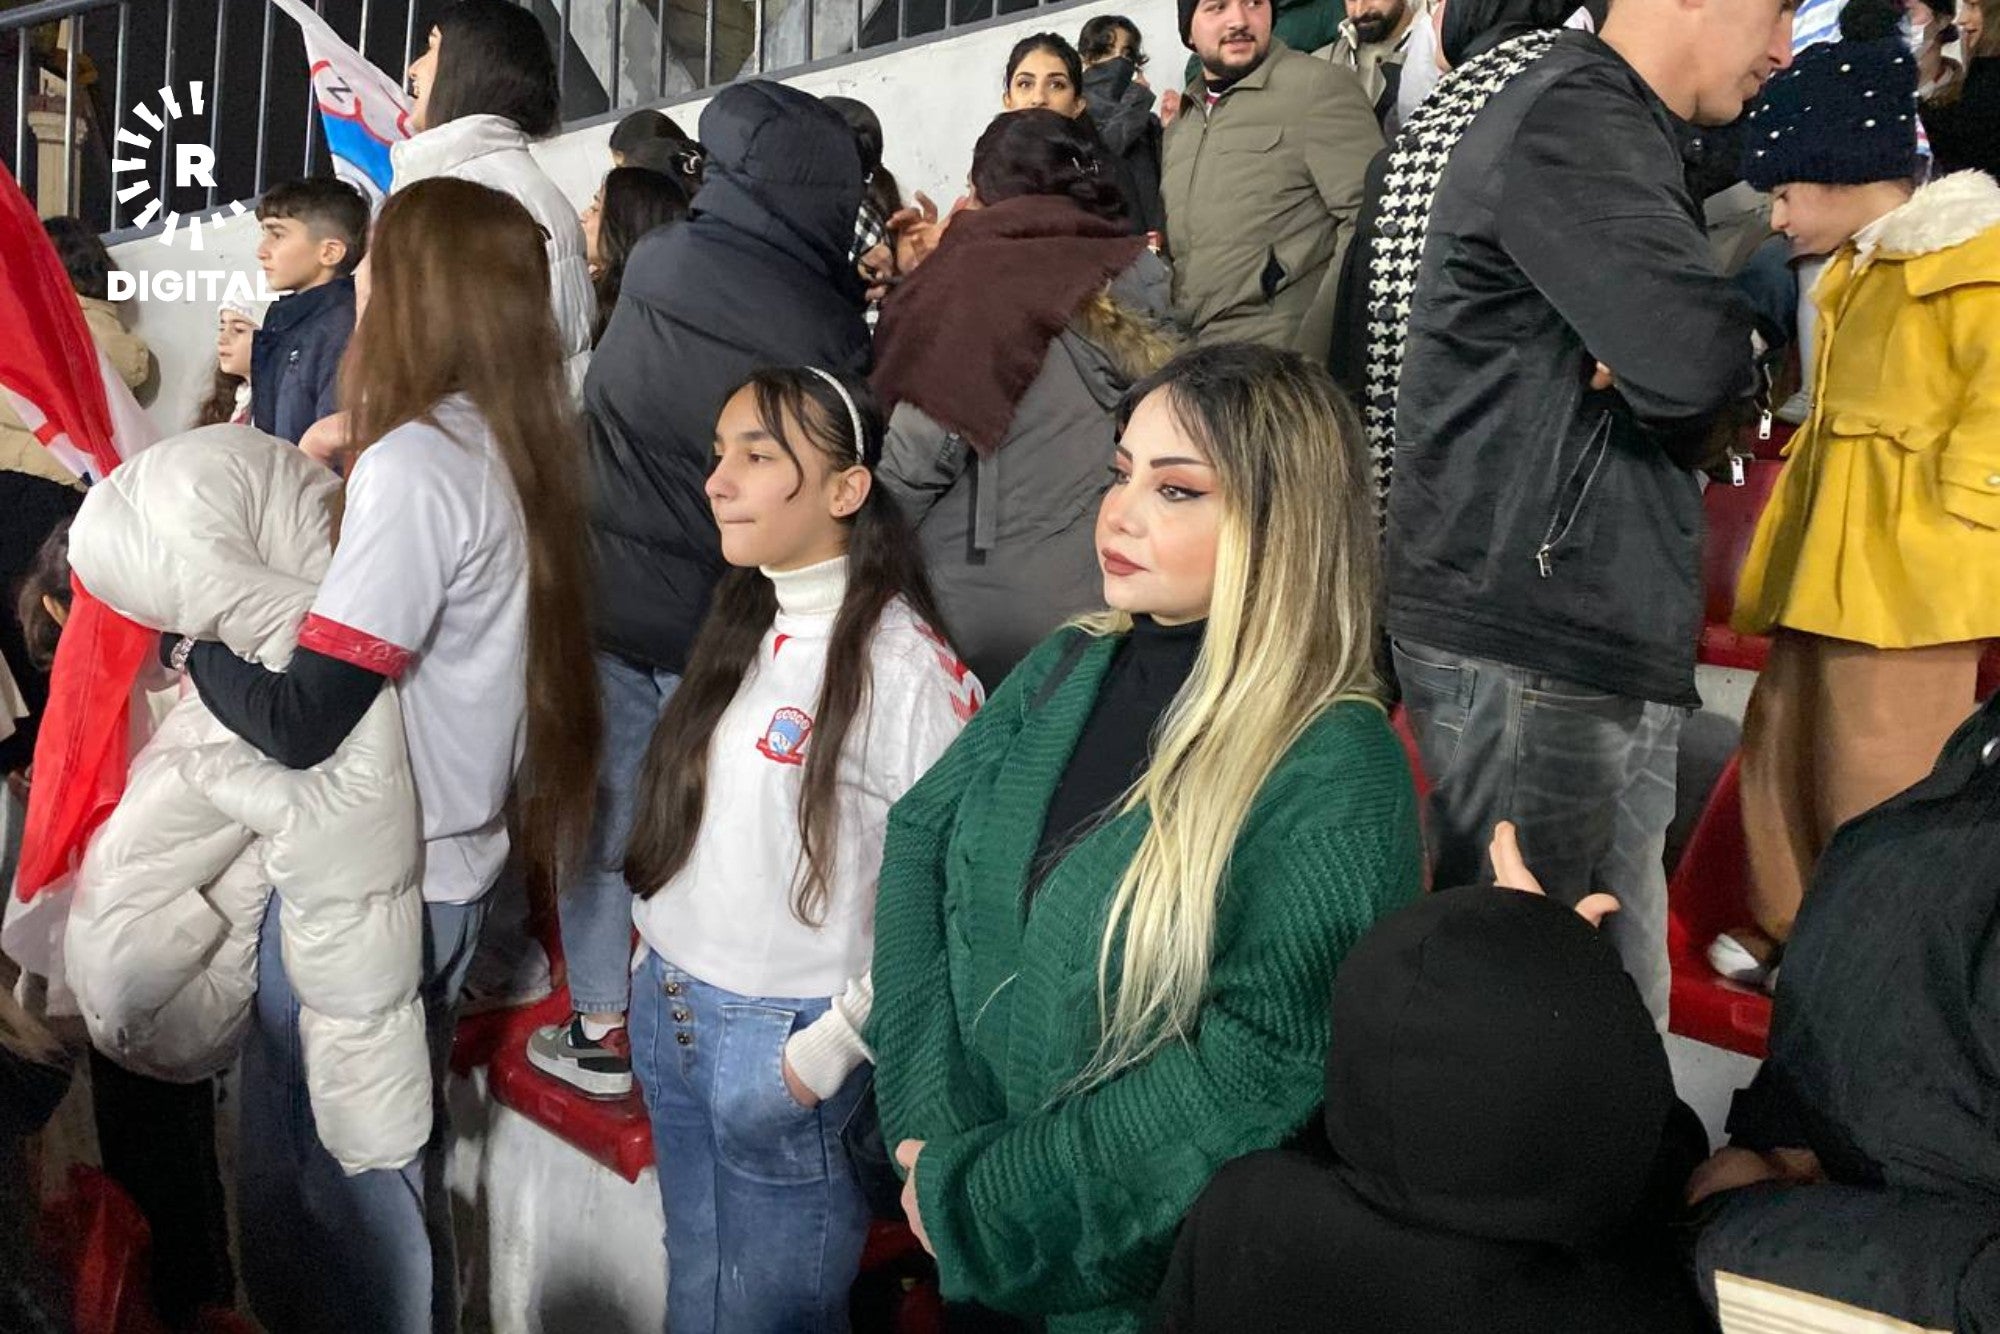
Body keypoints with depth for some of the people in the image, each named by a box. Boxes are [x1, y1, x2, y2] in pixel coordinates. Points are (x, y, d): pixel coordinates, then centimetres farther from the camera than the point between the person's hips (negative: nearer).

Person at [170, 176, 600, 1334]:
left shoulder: (413, 464, -23)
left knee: (317, 1176, 10)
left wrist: (191, 633, -8)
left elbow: (299, 721, -25)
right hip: (445, 864, 8)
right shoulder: (514, 450, 2)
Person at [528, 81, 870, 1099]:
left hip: (607, 598, 1)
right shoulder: (830, 328, -14)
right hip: (725, 621, -1)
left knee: (601, 815, 15)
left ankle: (600, 1029, 25)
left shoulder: (657, 265, -8)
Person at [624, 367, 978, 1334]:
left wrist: (833, 1049, -18)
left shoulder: (903, 665, -22)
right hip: (669, 1019, 7)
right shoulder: (741, 626, 4)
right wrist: (666, 983, 11)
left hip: (785, 1049, -7)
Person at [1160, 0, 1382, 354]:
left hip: (1281, 355, -5)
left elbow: (1367, 224, -11)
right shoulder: (1179, 126, 18)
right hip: (1189, 358, 5)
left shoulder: (1320, 86, -3)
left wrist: (1311, 347, -20)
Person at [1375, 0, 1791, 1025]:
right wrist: (1714, 401, -4)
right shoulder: (1573, 118, -13)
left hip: (1586, 639, 10)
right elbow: (1695, 358, -28)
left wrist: (1702, 410, -4)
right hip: (1530, 646, -10)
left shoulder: (1602, 119, 20)